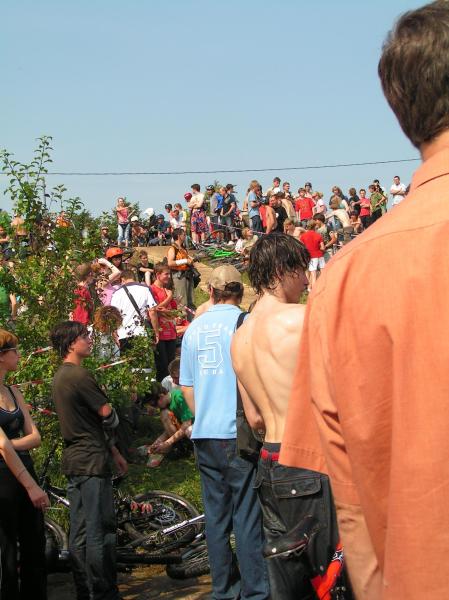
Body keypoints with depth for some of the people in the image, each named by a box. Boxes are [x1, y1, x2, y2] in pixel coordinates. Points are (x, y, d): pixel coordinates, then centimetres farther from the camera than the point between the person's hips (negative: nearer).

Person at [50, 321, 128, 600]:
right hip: (92, 461, -10)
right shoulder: (80, 375, -16)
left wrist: (114, 451, 22)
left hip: (74, 460, 10)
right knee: (100, 530, -6)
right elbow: (108, 414, -14)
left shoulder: (60, 376, 15)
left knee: (80, 532, 12)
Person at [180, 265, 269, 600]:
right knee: (247, 515, -2)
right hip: (239, 432, -5)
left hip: (204, 435, 5)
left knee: (216, 514, 11)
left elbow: (187, 387, 14)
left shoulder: (194, 329, 8)